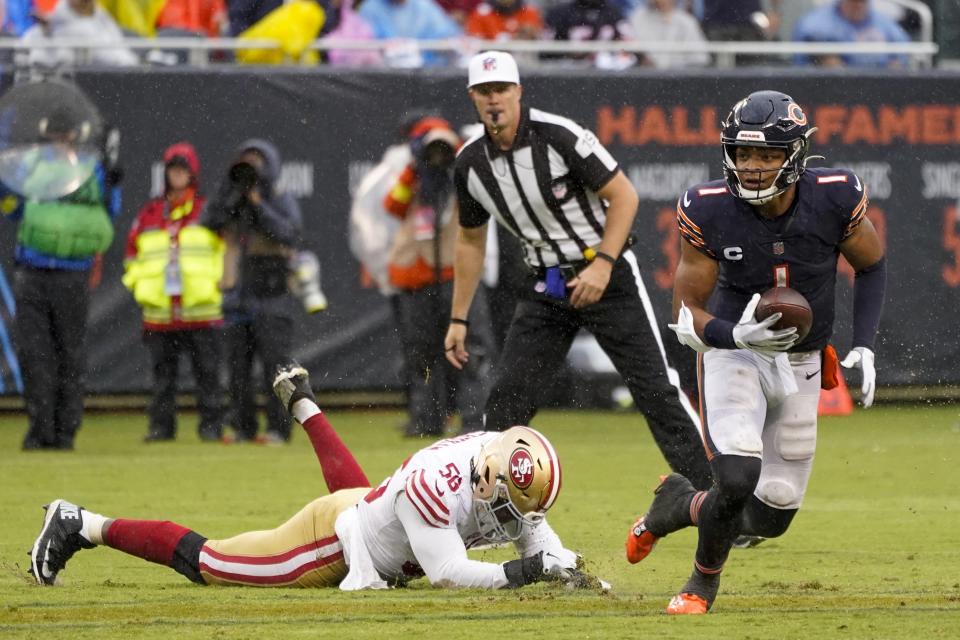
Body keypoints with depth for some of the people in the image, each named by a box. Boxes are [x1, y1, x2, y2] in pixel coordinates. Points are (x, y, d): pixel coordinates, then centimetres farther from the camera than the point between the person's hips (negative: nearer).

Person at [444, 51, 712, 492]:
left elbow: (624, 196, -13)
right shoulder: (470, 162, 0)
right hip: (545, 287, 5)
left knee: (655, 388, -9)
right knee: (506, 397, -3)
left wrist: (602, 265, -22)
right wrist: (458, 319, 13)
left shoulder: (558, 136, -17)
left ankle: (709, 492, -5)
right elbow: (471, 241, 14)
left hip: (608, 274, -5)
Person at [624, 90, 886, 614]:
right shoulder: (709, 212, -21)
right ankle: (705, 577, 6)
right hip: (734, 354, -2)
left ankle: (680, 505, 35)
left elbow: (871, 266, 2)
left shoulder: (834, 199, -19)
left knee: (770, 519, 3)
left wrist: (864, 347, -9)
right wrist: (737, 335, -33)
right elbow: (686, 315, -12)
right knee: (738, 479, -25)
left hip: (800, 366, 3)